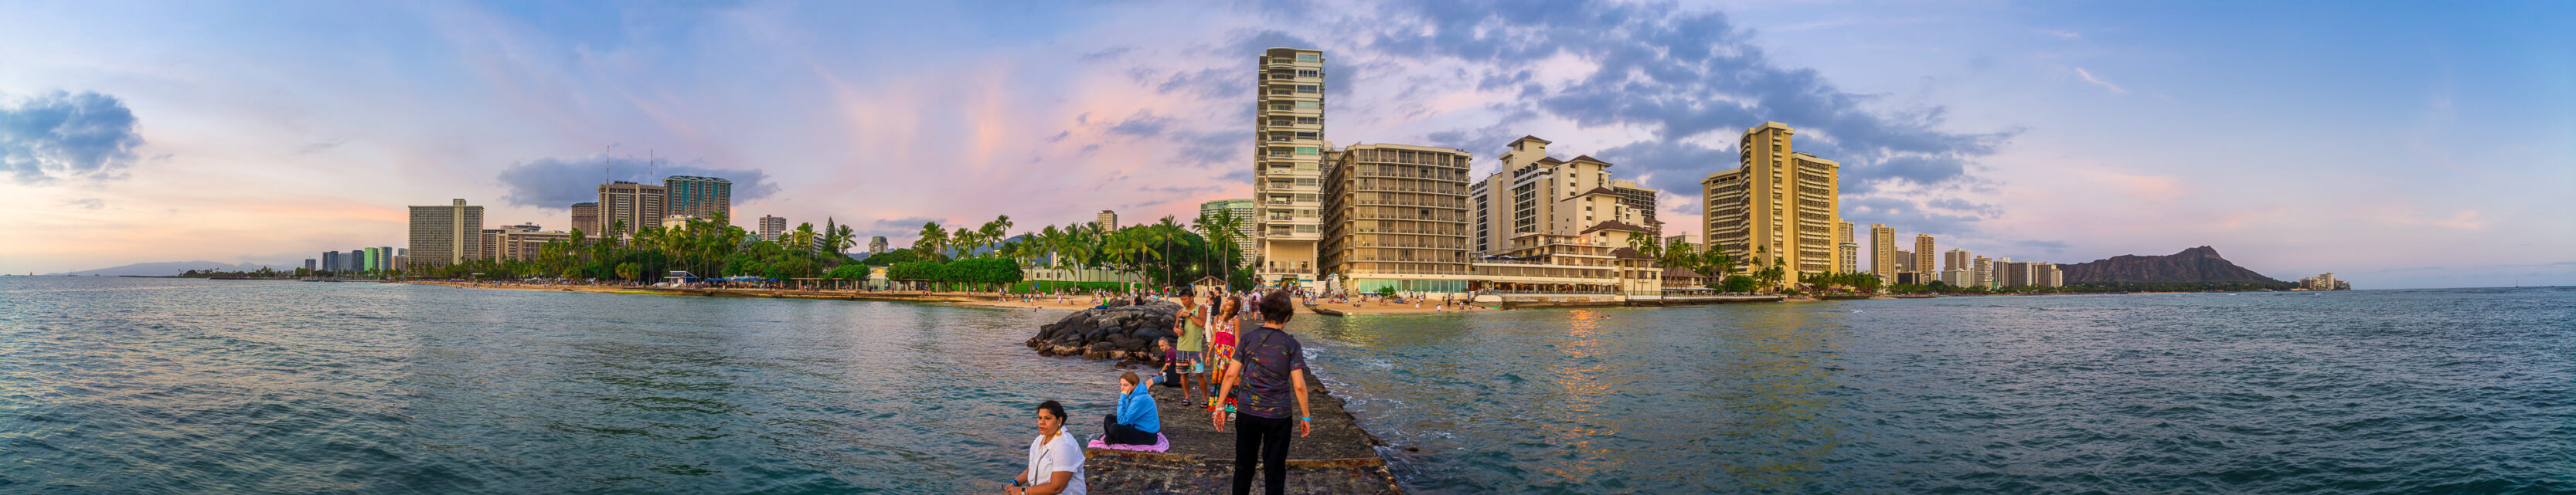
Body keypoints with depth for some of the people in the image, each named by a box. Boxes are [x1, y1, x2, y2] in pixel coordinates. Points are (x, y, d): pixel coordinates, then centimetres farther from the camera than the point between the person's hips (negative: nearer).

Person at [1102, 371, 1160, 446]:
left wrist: (1122, 398, -22)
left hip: (1147, 436, -10)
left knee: (1114, 428, -28)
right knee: (1108, 418, 10)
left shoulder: (1140, 399, -27)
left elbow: (1122, 421, -25)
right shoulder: (1132, 395, 3)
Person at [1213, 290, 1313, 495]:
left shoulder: (1248, 338, -1)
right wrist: (1306, 416, 1)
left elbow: (1231, 374, -4)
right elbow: (1299, 386, -10)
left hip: (1248, 412, 2)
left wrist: (1220, 407, 3)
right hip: (1278, 416, -2)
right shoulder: (1291, 345, -7)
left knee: (1243, 467, 17)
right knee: (1274, 471, 10)